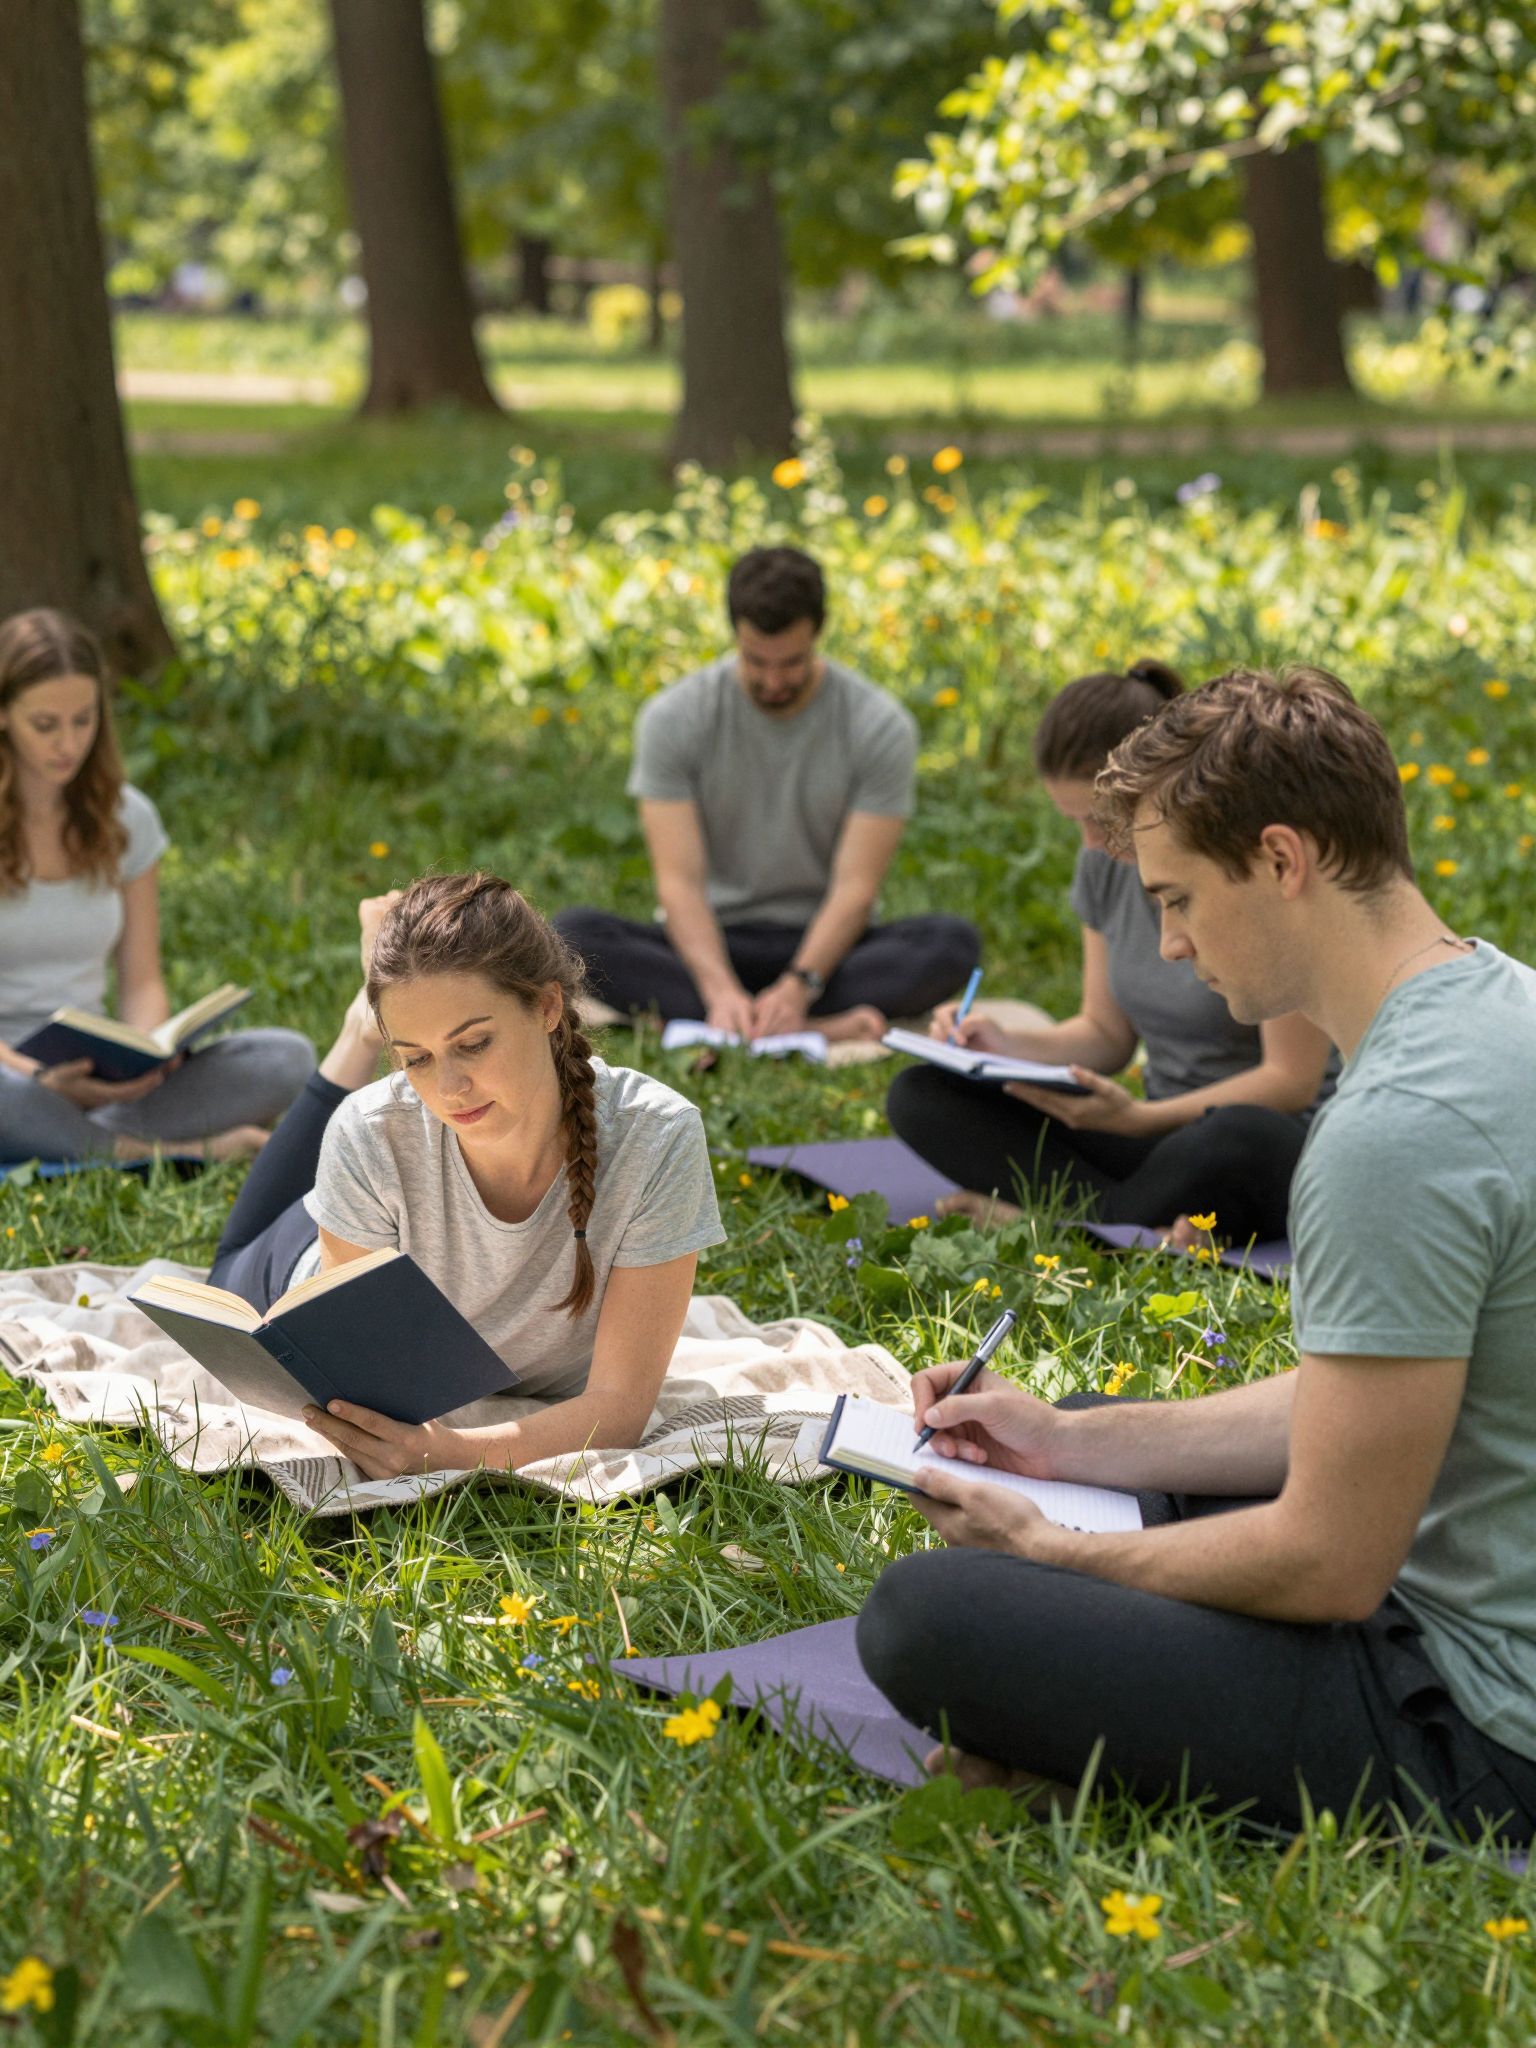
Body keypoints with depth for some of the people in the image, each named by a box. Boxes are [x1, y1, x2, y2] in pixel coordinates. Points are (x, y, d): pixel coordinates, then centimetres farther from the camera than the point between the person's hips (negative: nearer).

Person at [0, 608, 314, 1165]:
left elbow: (142, 980, 10)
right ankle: (169, 1151, -21)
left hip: (93, 1073, 5)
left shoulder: (127, 819, 9)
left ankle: (70, 1141, -28)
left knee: (287, 1060, -18)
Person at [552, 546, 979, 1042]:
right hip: (713, 942, 0)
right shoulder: (672, 717, -7)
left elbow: (855, 886, -14)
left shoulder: (880, 726, -8)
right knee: (571, 932, -29)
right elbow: (678, 880, -14)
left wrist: (798, 987, -32)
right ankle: (818, 1028, -41)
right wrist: (721, 989, -32)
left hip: (823, 945, 0)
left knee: (952, 943, -30)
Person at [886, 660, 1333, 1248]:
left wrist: (1140, 1117, -27)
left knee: (1232, 1138, -44)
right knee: (918, 1095, -10)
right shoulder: (1105, 865, 3)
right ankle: (1149, 1225, -25)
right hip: (1166, 1128, 7)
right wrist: (1007, 1047, -7)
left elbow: (1291, 1079, -17)